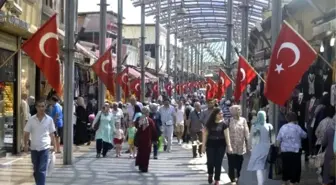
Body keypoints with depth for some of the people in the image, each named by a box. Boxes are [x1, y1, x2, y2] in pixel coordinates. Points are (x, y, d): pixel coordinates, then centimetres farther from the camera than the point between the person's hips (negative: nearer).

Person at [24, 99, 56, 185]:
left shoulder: (49, 119, -1)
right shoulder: (31, 119, -1)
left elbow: (52, 133, 6)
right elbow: (27, 133, 4)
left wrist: (54, 145, 4)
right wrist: (26, 144, -4)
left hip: (45, 147, -2)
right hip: (34, 147, 2)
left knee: (42, 170, -8)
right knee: (36, 169, 15)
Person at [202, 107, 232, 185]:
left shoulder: (223, 123, -4)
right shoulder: (209, 123, -1)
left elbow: (227, 135, -6)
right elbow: (205, 134, 2)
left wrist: (229, 146, -14)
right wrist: (204, 145, -2)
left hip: (220, 145, -1)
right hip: (210, 144, 1)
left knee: (218, 162, 1)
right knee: (210, 161, -1)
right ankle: (210, 174, 32)